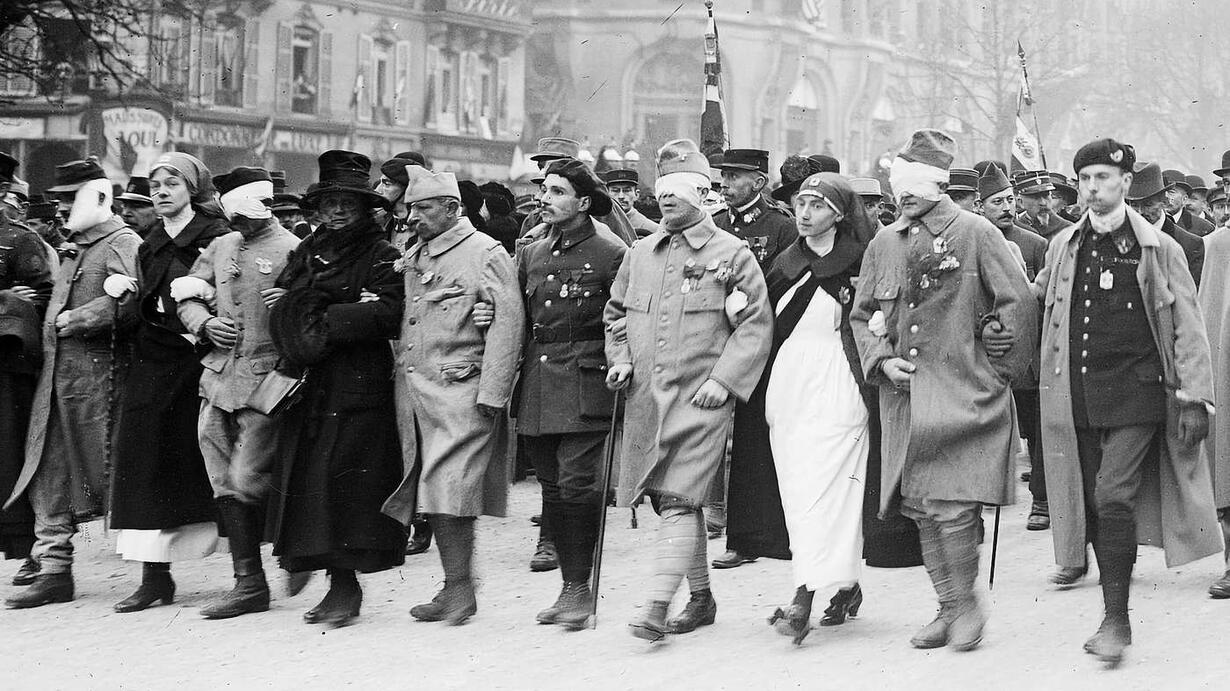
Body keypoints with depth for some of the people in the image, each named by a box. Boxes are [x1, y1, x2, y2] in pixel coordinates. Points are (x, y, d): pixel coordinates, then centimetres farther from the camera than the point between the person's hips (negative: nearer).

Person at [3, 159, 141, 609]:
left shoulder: (121, 244, -8)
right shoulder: (74, 249, 20)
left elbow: (125, 301, -23)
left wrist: (73, 320, -17)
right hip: (57, 377, 9)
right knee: (48, 477, 6)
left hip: (96, 377, -9)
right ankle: (53, 571, 10)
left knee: (111, 477, -4)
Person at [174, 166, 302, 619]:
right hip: (219, 377, 7)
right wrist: (205, 324, 0)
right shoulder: (221, 247, 14)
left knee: (246, 478, -12)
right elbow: (186, 296, 17)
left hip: (266, 380, -7)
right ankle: (249, 584, 11)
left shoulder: (291, 251, -6)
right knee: (225, 485, 6)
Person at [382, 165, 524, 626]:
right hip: (412, 389, 7)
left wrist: (491, 394, -15)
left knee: (450, 489, -13)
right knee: (428, 493, 5)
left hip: (459, 391, -7)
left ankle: (460, 588, -6)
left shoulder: (485, 254, -5)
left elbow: (507, 323, -10)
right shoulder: (412, 258, 18)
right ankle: (453, 588, 10)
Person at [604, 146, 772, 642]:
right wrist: (620, 358, 5)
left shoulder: (732, 255, -2)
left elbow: (756, 326, -4)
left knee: (678, 500, -14)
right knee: (673, 502, 12)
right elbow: (615, 314, 23)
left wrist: (723, 380, -13)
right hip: (644, 397, 6)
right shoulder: (639, 254, 12)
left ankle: (657, 608, -17)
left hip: (700, 400, -6)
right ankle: (701, 597, 26)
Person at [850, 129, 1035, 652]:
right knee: (920, 509, 6)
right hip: (904, 398, 5)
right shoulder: (883, 245, 12)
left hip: (962, 394, -5)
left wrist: (999, 372, -2)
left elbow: (1018, 303, -2)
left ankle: (968, 604, 2)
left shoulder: (974, 234, -3)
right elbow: (862, 315, 19)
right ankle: (949, 609, 17)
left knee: (950, 505, -15)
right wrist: (881, 359, 2)